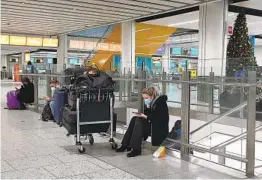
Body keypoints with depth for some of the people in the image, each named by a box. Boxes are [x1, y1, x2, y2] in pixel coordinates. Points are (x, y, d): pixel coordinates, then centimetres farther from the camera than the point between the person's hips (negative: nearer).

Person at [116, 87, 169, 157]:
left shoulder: (160, 102, -14)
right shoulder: (150, 102, 7)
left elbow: (157, 119, -20)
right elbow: (148, 115, 9)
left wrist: (144, 116, -24)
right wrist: (141, 114, -10)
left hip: (160, 129, -8)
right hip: (152, 125, 8)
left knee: (139, 120, -23)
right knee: (134, 119, -9)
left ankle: (136, 149, -24)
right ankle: (126, 145, -10)